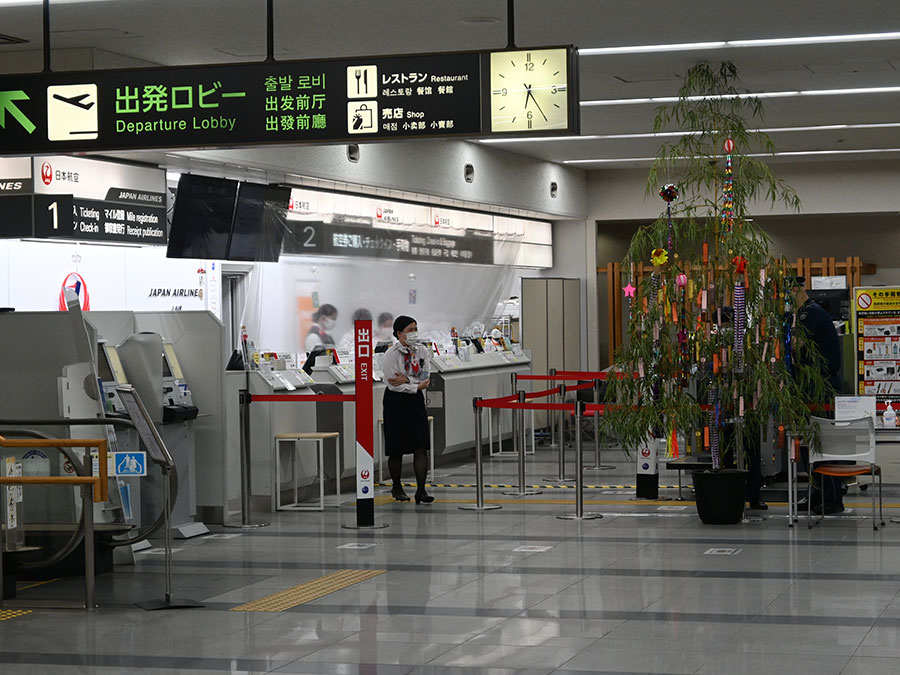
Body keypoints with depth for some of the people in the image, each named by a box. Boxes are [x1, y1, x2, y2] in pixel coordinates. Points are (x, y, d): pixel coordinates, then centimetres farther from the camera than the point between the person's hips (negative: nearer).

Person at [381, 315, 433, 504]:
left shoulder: (422, 351, 1)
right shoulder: (391, 355, -12)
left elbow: (425, 378, -5)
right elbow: (394, 384, -16)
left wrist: (407, 380, -18)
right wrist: (417, 386, -12)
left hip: (416, 402, 4)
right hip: (396, 402, -3)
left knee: (421, 447, -5)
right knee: (397, 449, 5)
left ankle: (421, 490, -5)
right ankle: (396, 487, 23)